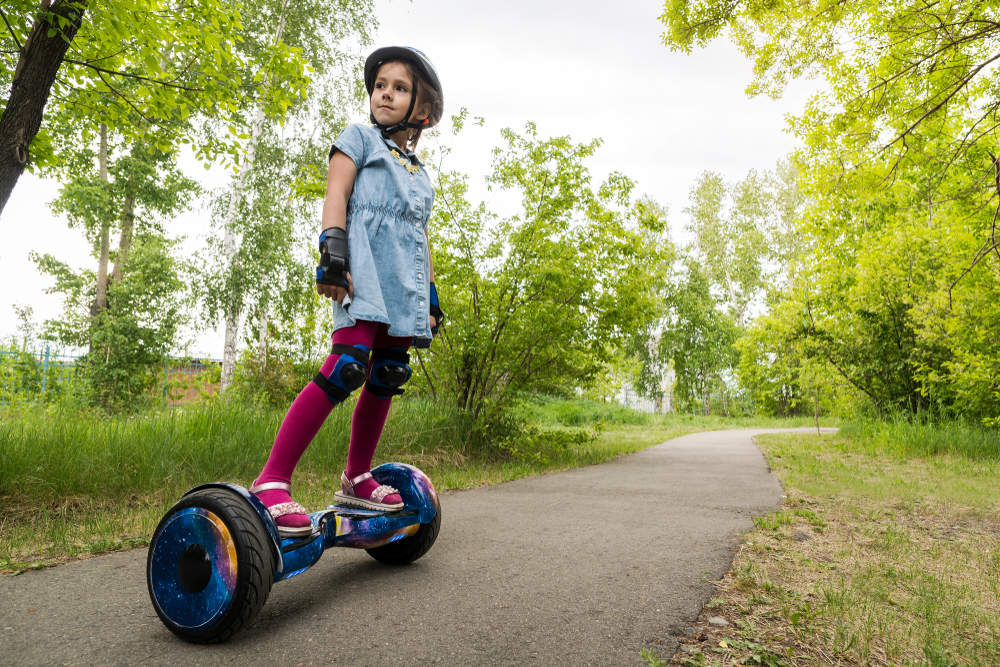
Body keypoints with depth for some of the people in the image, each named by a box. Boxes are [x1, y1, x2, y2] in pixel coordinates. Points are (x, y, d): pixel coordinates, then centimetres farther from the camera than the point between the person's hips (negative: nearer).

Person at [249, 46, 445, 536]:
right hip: (363, 274, -6)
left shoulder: (421, 174, 28)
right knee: (346, 368, -23)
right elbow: (335, 194, -1)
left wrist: (431, 299, 22)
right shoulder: (359, 138, 13)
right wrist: (333, 251, -17)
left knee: (386, 379, 3)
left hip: (404, 285, 7)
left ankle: (356, 479, 17)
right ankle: (271, 482, -20)